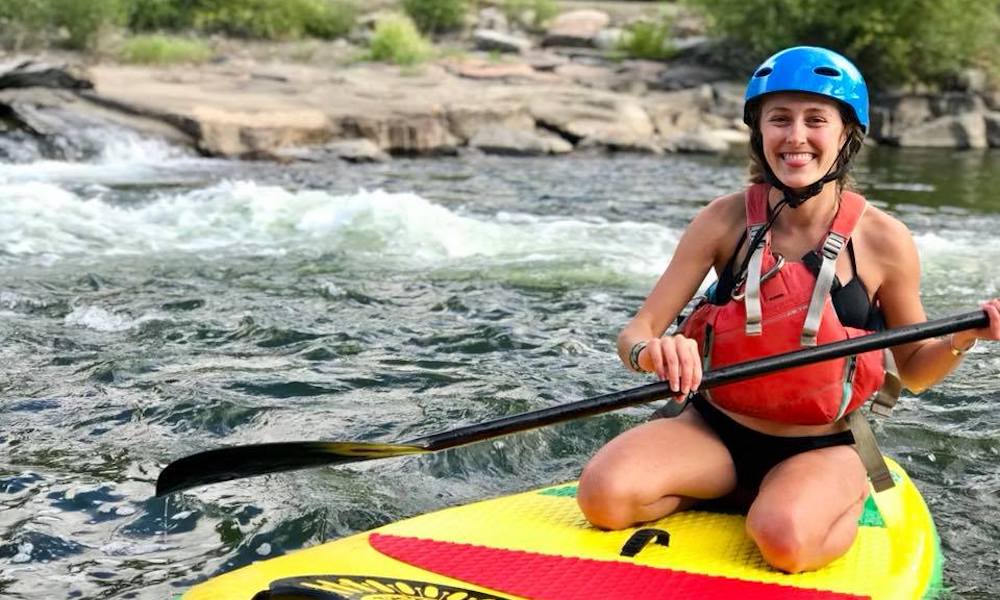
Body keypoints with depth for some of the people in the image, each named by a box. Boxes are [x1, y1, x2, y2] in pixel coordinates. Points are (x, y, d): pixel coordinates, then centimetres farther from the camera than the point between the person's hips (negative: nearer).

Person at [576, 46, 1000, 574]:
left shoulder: (883, 240, -9)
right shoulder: (725, 221, -8)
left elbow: (914, 371, 4)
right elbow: (635, 332, -10)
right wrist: (651, 351, -35)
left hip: (822, 451, -2)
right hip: (714, 432, 2)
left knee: (786, 540, -35)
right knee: (604, 495, -24)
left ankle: (843, 504, 1)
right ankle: (736, 491, 4)